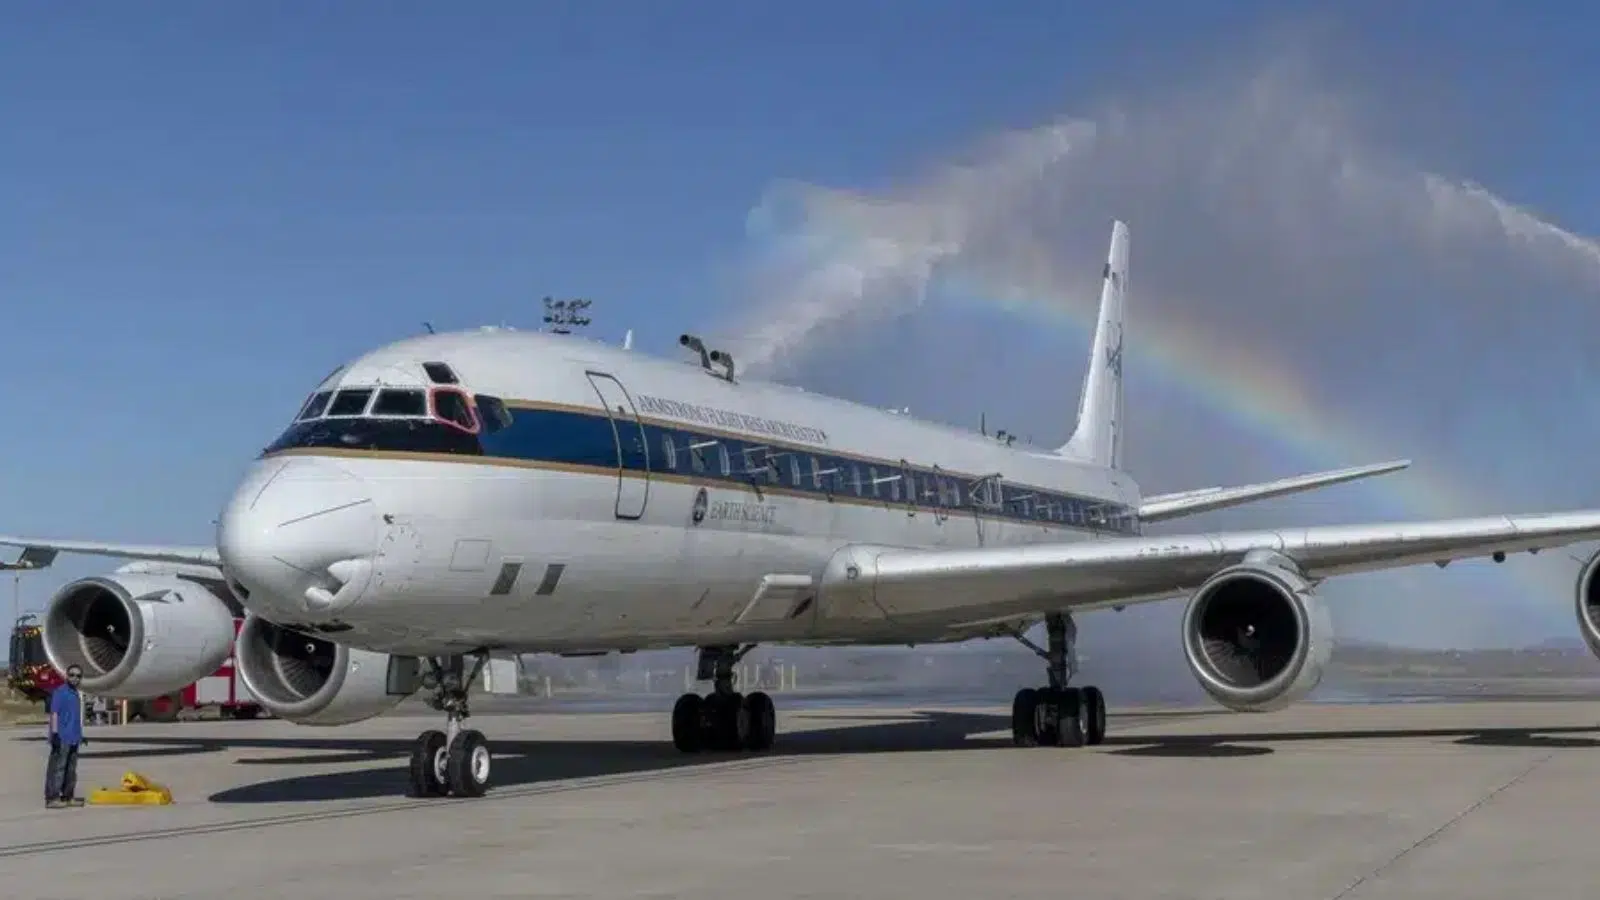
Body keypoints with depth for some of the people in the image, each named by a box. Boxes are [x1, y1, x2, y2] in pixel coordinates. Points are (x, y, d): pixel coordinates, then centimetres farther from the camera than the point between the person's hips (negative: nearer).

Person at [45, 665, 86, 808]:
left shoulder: (77, 694, 15)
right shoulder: (60, 692, -9)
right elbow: (54, 713, -14)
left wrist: (80, 735, 24)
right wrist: (55, 733, -20)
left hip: (73, 738, 8)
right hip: (62, 738, -8)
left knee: (71, 769, 12)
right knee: (57, 768, -7)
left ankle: (68, 796, 18)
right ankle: (52, 798, -6)